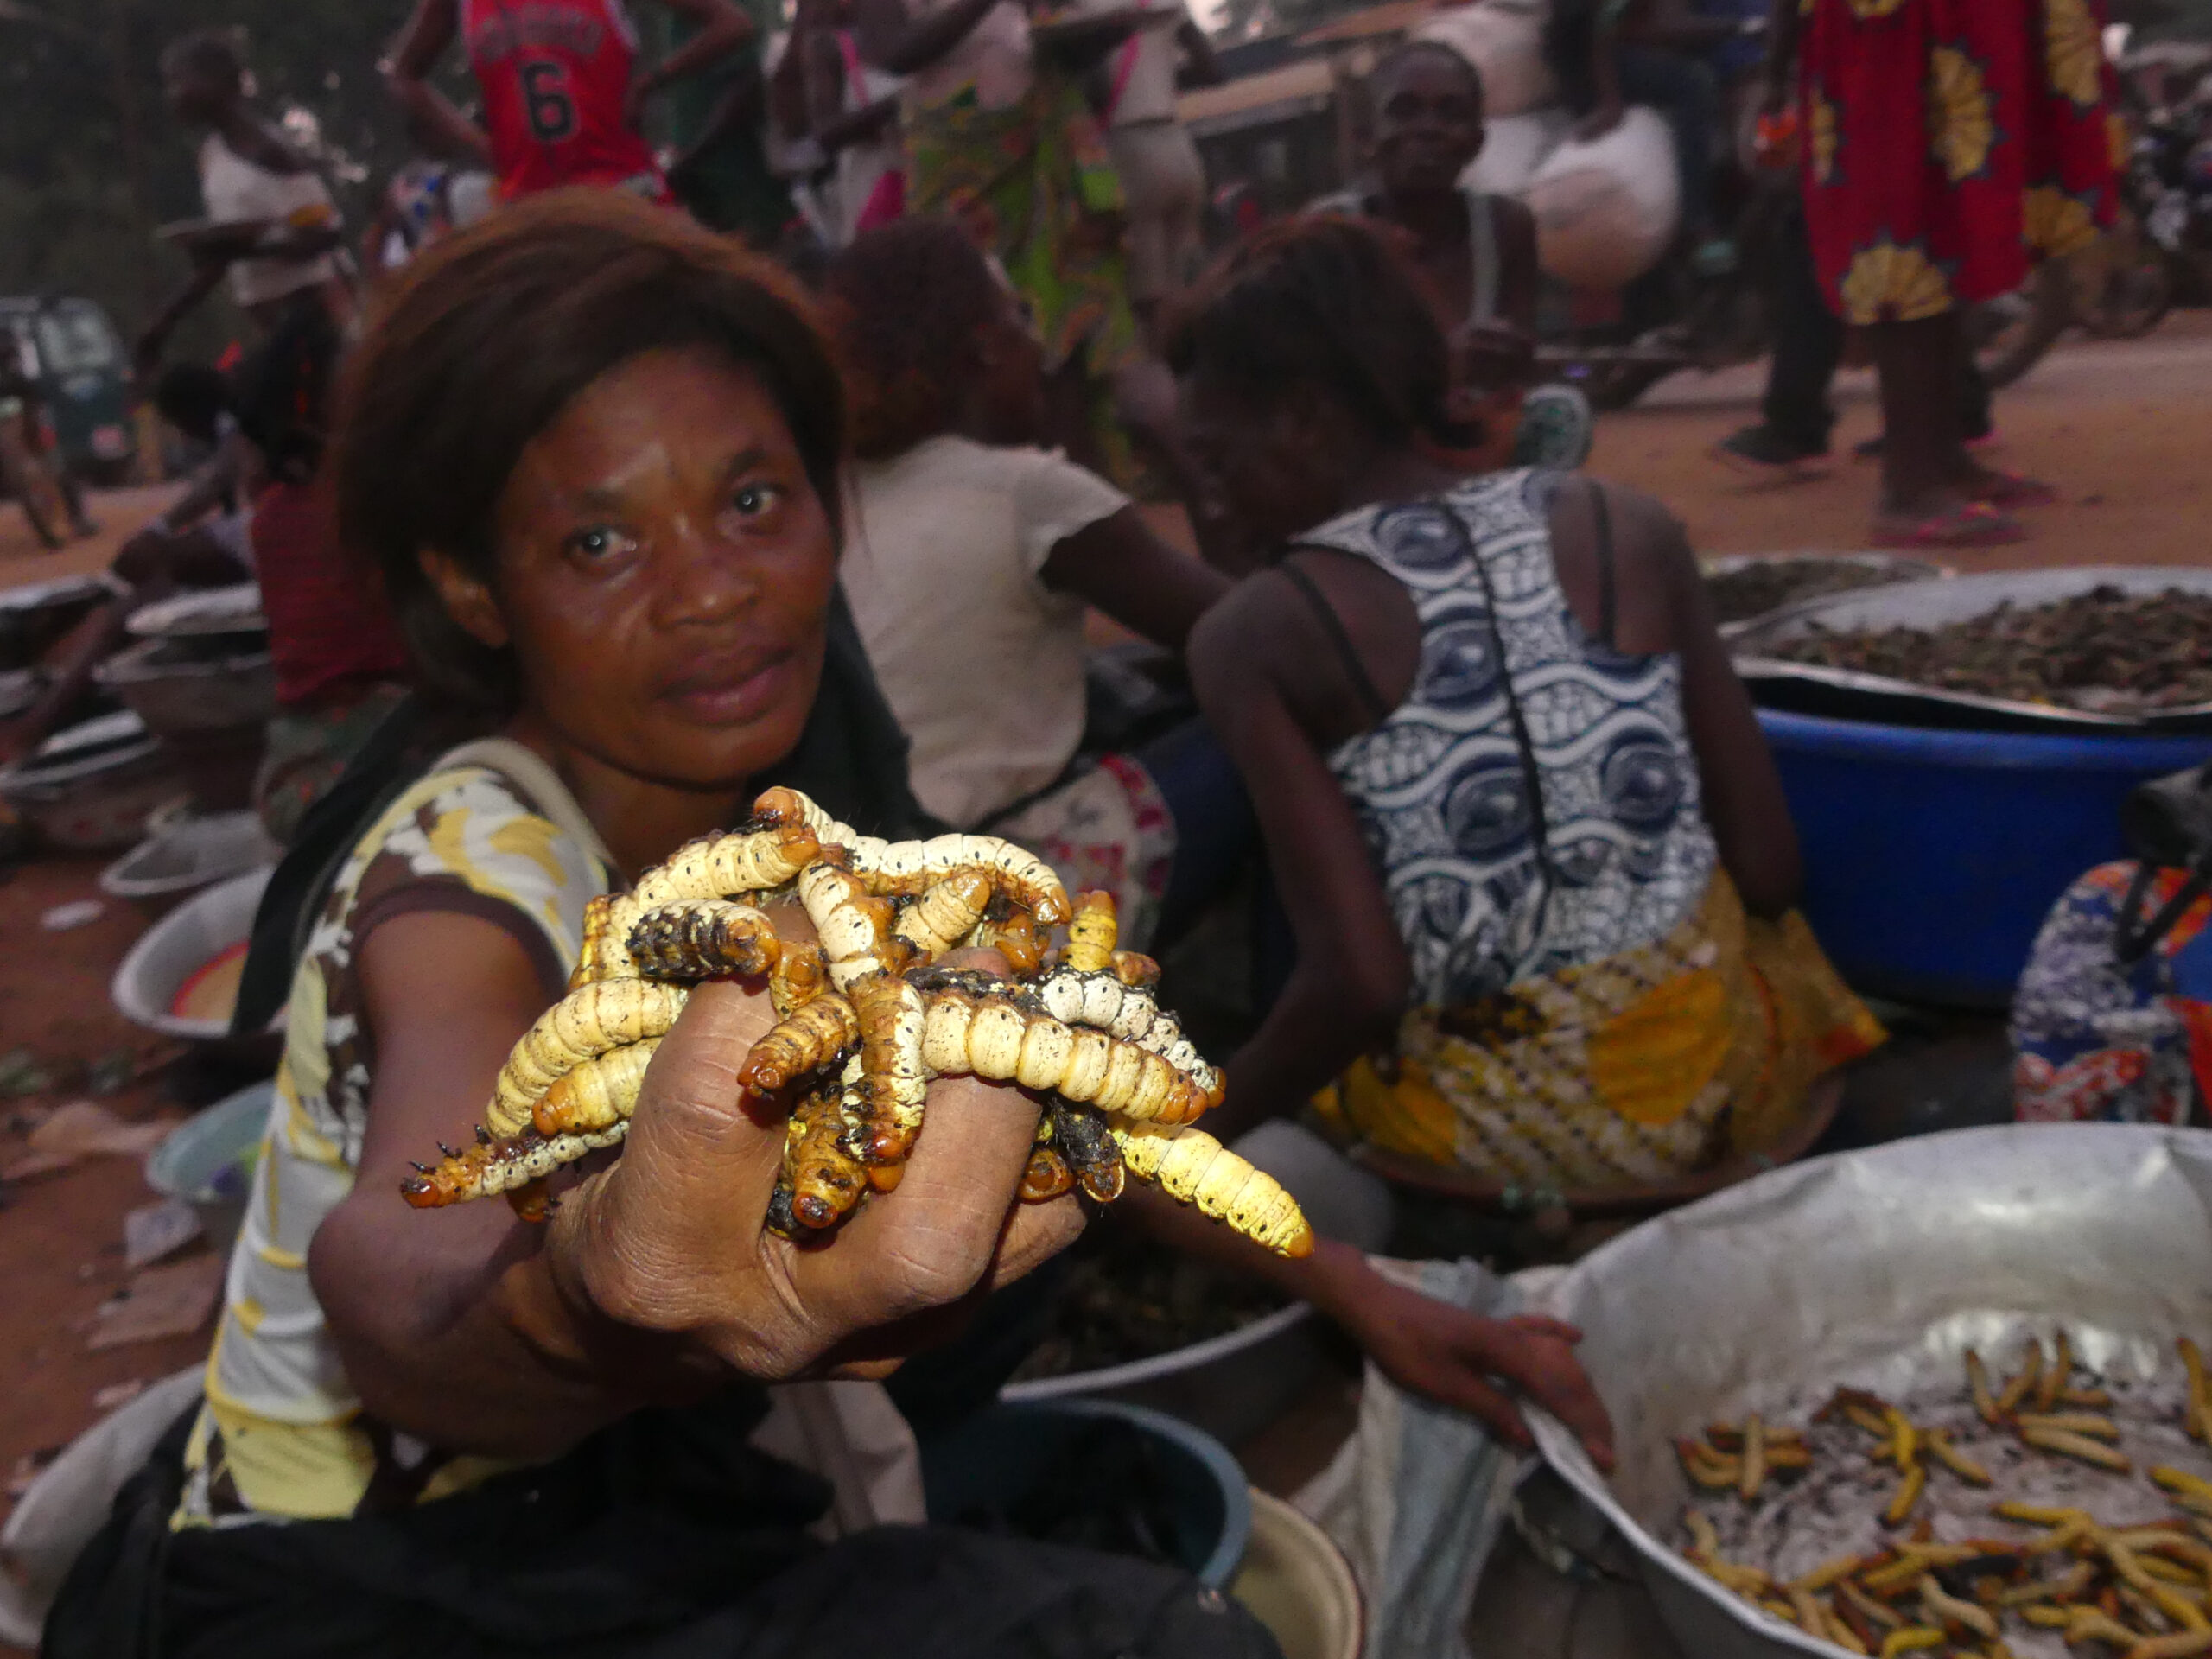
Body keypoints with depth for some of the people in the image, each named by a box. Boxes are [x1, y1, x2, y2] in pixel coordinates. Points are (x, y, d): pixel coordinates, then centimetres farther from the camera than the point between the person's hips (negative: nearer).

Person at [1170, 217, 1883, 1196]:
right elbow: (1767, 871, -1)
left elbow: (1360, 983, -19)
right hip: (1714, 1085, 4)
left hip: (1473, 1131, -3)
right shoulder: (1627, 530, -3)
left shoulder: (1257, 636, -13)